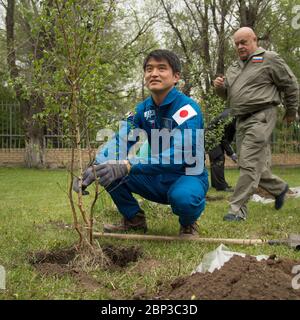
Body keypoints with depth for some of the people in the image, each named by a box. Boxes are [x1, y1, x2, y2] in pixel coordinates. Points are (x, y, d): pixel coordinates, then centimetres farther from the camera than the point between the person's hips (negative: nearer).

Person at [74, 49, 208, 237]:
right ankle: (134, 219, 8)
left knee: (183, 197, -40)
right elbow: (119, 141, -8)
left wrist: (127, 166, -45)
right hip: (157, 178, 5)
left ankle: (188, 223, -4)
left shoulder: (187, 108, -20)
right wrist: (92, 171, -28)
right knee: (107, 167, -10)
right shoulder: (144, 109, 1)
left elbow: (179, 155, -34)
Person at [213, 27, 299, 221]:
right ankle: (279, 188, 36)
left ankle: (238, 210, -13)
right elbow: (227, 94, 25)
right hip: (242, 119, 8)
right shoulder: (234, 67, 18)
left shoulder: (268, 59, -3)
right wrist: (220, 87, 1)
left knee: (249, 163, -13)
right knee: (256, 164, 13)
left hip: (261, 117, -8)